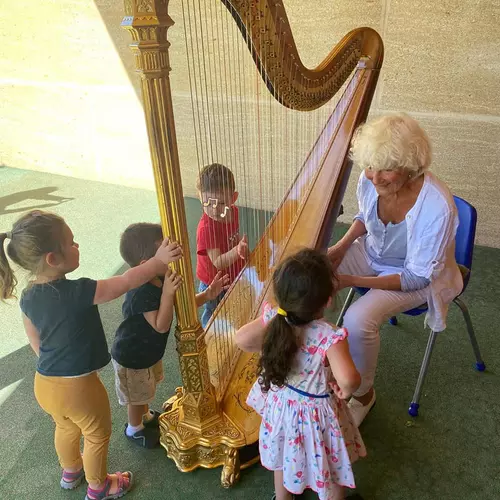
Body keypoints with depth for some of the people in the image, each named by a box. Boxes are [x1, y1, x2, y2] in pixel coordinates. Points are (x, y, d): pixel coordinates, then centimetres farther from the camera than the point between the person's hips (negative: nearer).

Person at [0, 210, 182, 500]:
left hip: (45, 383, 7)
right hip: (78, 386, -7)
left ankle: (71, 471, 59)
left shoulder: (29, 298, -6)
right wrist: (159, 260, -11)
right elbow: (128, 281, -23)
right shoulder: (78, 292, -29)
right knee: (98, 435, 21)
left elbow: (36, 344, 7)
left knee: (66, 427, 33)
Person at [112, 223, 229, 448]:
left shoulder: (160, 279, -10)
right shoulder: (142, 292, -37)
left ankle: (146, 416, 56)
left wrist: (206, 295, -18)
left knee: (146, 390, 31)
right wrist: (167, 293, -48)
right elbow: (161, 325, -38)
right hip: (131, 357, -8)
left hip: (149, 351, 8)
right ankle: (135, 429, 44)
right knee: (137, 395, 18)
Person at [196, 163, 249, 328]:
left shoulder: (233, 211, -11)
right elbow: (218, 262, -36)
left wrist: (243, 250, 0)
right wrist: (237, 250, -50)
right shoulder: (206, 228, -34)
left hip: (234, 277, 7)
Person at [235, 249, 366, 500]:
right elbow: (347, 379, -48)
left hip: (280, 402, 5)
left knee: (284, 456, 34)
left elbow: (241, 339, -15)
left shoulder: (274, 319, -23)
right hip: (316, 413, -5)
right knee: (329, 468, 27)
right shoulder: (330, 336, -37)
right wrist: (346, 389, -26)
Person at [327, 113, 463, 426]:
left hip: (417, 276, -5)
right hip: (372, 253, 6)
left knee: (358, 320, -28)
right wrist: (341, 246, -11)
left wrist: (352, 280, -31)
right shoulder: (371, 179, -19)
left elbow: (417, 277, -25)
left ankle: (363, 394, 3)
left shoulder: (437, 206, -34)